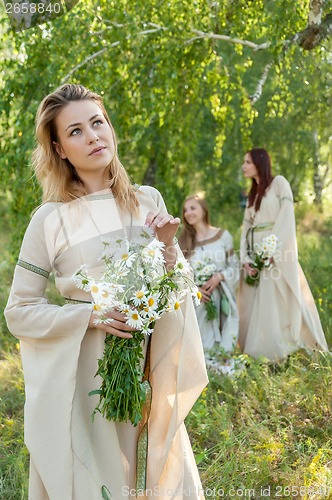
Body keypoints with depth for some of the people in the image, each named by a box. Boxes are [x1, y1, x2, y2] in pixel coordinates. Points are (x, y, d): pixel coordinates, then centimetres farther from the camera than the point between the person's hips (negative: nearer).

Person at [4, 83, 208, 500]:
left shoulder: (148, 200, 2)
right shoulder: (51, 219, -8)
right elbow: (19, 312, -5)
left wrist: (166, 247, -9)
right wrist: (90, 315, -17)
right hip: (84, 376, -3)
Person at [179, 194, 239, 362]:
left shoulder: (223, 236, 2)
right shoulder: (183, 241, 7)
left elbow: (234, 266, 4)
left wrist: (219, 277, -13)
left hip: (221, 299, -1)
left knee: (221, 351, -1)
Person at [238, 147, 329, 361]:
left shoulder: (279, 183, 1)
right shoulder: (252, 195, 22)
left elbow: (286, 217, -10)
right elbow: (246, 229, 13)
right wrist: (245, 259, -2)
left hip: (276, 254, -7)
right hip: (255, 255, 7)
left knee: (278, 305, -9)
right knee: (254, 309, 3)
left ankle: (282, 356, -3)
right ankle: (258, 357, 9)